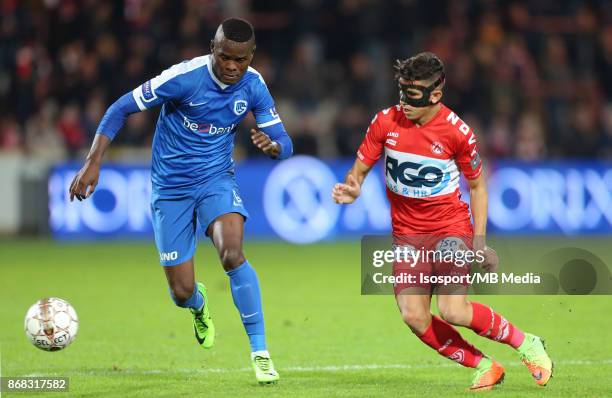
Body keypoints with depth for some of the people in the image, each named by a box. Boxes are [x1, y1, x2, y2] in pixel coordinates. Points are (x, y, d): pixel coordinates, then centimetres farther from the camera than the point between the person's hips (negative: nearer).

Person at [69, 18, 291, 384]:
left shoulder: (253, 86, -9)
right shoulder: (184, 77, -21)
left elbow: (285, 144, -5)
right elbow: (120, 109, -14)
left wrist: (271, 145, -30)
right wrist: (94, 162, -22)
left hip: (217, 179, 1)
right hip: (171, 187, -1)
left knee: (232, 255, -28)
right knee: (181, 293, -1)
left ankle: (260, 351, -18)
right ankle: (199, 305, 41)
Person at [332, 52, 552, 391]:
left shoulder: (456, 131, -11)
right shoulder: (385, 122, -5)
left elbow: (477, 185, 3)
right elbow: (358, 171, 4)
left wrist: (479, 240, -2)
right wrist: (350, 190, -19)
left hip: (451, 227, -4)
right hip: (407, 233, 4)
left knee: (453, 311, -21)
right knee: (413, 315, -14)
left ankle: (526, 344, 3)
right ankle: (484, 367, 3)